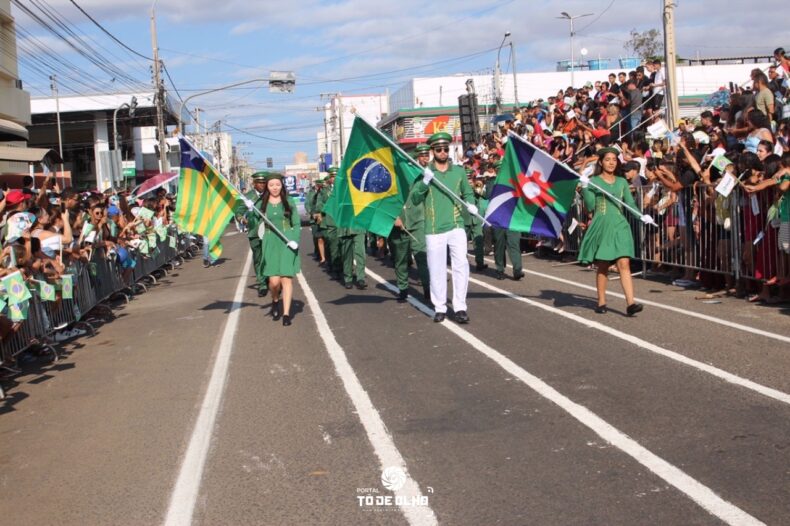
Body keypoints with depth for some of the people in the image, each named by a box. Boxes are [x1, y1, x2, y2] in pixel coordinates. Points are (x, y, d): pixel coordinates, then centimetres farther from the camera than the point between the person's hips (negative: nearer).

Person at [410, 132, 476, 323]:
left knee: (461, 265, -10)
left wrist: (470, 205, -2)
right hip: (434, 230, -1)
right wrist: (424, 182, -18)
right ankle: (440, 307, 16)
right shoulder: (424, 172, 3)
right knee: (436, 270, 4)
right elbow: (414, 199, -3)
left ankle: (460, 307, -2)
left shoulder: (459, 171, 8)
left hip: (456, 226, 1)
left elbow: (468, 193, 19)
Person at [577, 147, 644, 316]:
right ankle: (601, 302, 15)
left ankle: (630, 303, -17)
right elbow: (590, 206, -5)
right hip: (601, 226, -2)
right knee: (602, 266, 3)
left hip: (619, 226, 2)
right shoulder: (593, 181, 3)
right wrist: (585, 188, -17)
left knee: (624, 264, -9)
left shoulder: (622, 182, 13)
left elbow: (630, 203, 11)